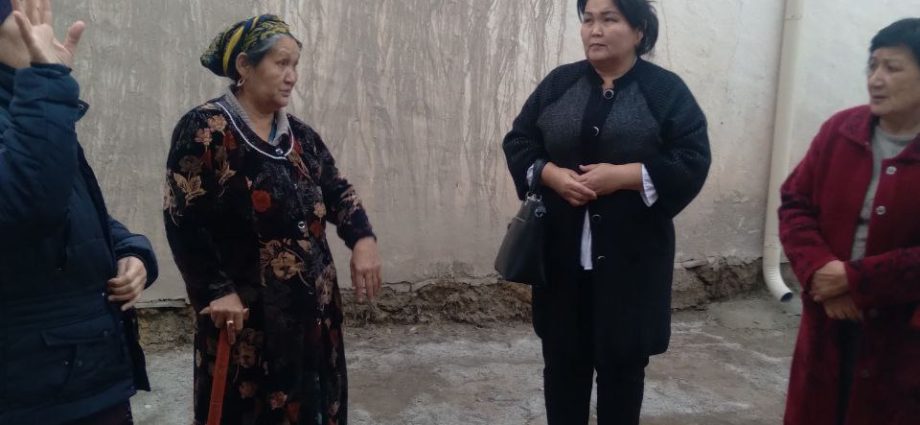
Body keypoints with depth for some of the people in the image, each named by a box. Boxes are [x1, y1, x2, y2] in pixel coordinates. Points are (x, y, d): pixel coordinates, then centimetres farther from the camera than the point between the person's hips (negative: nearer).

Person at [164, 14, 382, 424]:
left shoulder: (298, 134, 10)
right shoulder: (205, 129, -10)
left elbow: (336, 190, 10)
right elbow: (183, 221, -14)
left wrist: (362, 239, -9)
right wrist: (216, 291, -18)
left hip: (312, 305, 6)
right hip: (247, 312, -6)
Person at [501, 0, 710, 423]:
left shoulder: (666, 90, -2)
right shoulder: (559, 83, 7)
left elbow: (693, 162, -7)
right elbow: (517, 142, 7)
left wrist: (623, 175, -19)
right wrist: (551, 174, -13)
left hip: (631, 255, -2)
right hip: (562, 252, 3)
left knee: (622, 361, 10)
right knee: (562, 357, 12)